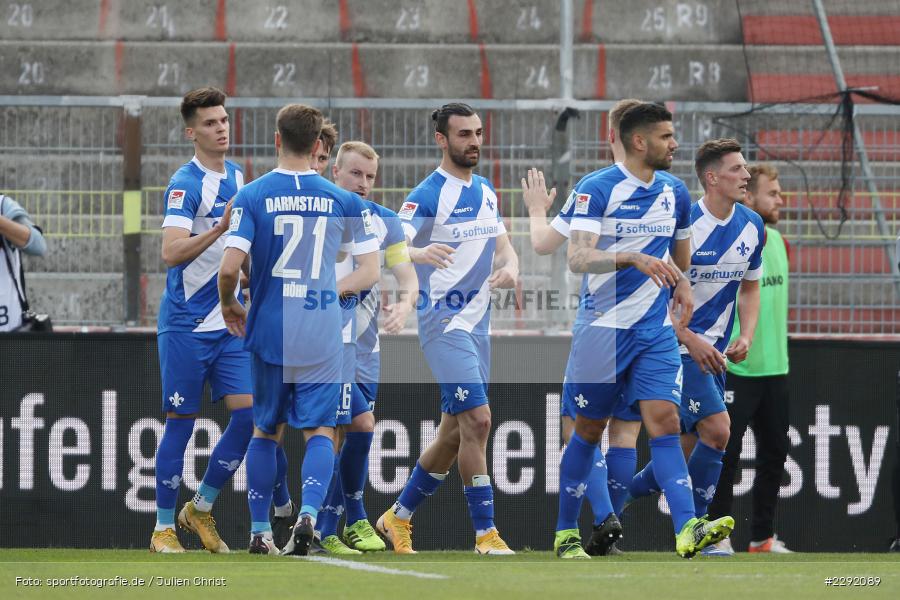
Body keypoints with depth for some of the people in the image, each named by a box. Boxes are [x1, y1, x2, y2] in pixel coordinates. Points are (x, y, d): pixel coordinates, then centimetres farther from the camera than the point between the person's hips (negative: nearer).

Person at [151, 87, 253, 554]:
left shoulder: (237, 177, 12)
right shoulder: (186, 184, -12)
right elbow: (171, 252, -23)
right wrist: (221, 228, -33)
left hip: (229, 323, 7)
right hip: (186, 326, -7)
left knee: (248, 412, -4)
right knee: (181, 423, -2)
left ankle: (201, 509, 11)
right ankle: (164, 527, 8)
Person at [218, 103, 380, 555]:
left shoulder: (252, 196, -5)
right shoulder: (343, 200, 0)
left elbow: (230, 267, -12)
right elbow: (369, 272, 2)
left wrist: (229, 306, 7)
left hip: (268, 331, 0)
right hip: (322, 338, 0)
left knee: (264, 430, 14)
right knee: (319, 430, 4)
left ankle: (259, 531, 15)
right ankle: (308, 513, -20)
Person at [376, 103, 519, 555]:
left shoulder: (486, 192, 13)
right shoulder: (428, 195, -11)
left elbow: (503, 246, 17)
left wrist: (510, 268, -8)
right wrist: (420, 253, -44)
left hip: (477, 323, 8)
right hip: (444, 321, -8)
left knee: (454, 433, 11)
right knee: (477, 420, -16)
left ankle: (398, 518, 25)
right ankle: (485, 532, -12)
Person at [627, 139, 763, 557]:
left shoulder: (752, 226, 4)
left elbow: (750, 287, 18)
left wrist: (745, 337, 1)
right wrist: (693, 341, -19)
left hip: (713, 353, 7)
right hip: (676, 346, -7)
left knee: (691, 450, 8)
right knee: (716, 429, -20)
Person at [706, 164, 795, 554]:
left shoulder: (776, 241, 11)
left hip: (774, 370, 8)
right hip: (736, 372, -8)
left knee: (774, 454, 10)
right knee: (725, 455, -3)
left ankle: (763, 536, 18)